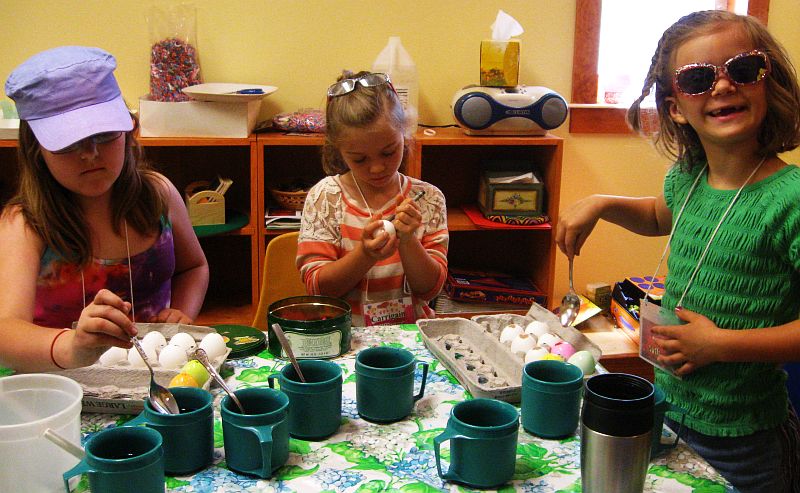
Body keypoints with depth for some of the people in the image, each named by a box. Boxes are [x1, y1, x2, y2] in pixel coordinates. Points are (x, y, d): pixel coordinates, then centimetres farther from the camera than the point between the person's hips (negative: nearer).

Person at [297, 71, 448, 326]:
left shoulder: (427, 199, 2)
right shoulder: (323, 198, -2)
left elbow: (430, 288, 1)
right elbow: (317, 287, -4)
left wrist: (407, 241, -15)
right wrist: (365, 255, -19)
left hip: (411, 333, 1)